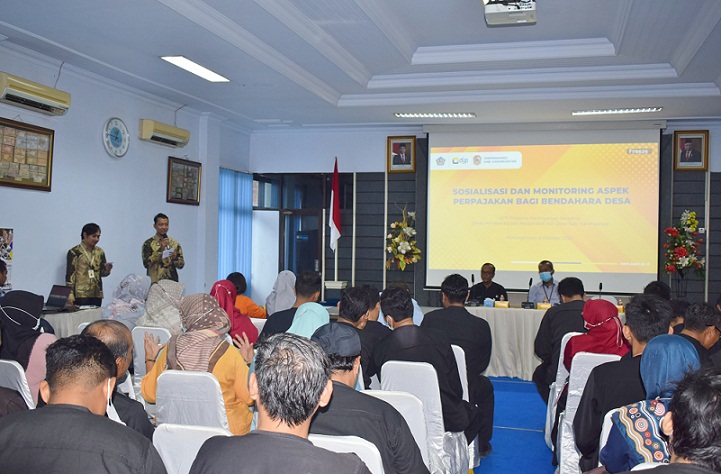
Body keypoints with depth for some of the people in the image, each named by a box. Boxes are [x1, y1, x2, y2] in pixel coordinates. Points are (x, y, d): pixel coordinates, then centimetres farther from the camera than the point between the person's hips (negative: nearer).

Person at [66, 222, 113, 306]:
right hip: (80, 295, -4)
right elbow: (70, 274, -4)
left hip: (97, 294, 5)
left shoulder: (100, 252, 11)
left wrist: (107, 270, -7)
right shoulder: (74, 252, -2)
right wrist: (70, 294, -11)